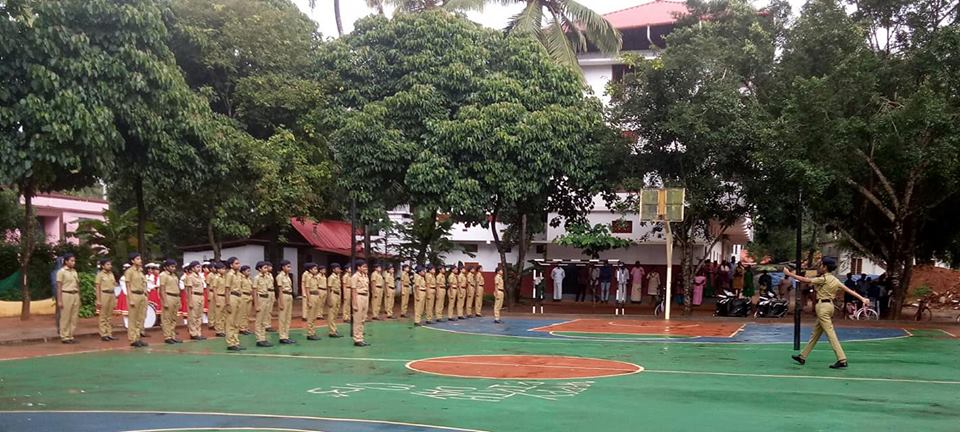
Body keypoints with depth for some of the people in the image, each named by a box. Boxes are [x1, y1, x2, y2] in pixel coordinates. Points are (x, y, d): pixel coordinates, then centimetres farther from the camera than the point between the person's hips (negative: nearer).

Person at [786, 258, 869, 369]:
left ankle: (842, 360, -15)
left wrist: (789, 273, -4)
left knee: (830, 333, -11)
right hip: (829, 305, 9)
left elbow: (805, 280, -12)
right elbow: (849, 290, 5)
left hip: (823, 306, -9)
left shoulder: (823, 279, -13)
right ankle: (802, 356, 21)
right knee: (815, 333, 14)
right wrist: (862, 298, 4)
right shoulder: (834, 280, 10)